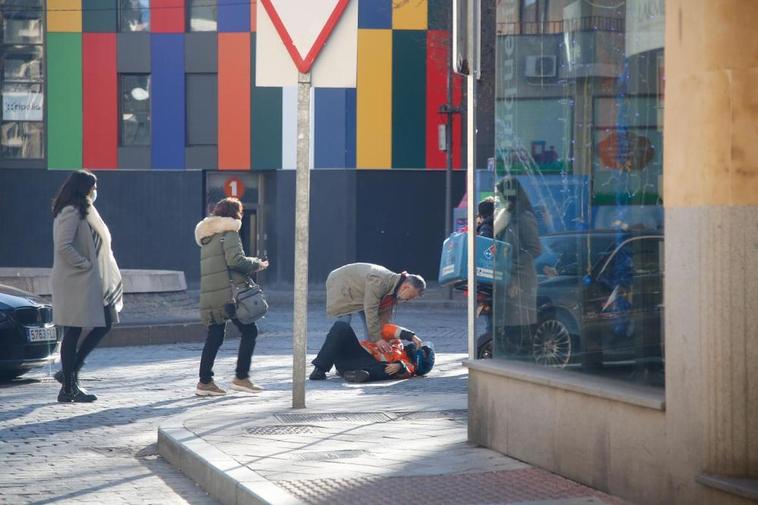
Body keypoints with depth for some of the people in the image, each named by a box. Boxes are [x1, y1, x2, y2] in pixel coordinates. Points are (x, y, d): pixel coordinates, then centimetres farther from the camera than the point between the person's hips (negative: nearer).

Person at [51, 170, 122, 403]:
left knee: (104, 324, 9)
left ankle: (69, 373, 14)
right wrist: (85, 264, -18)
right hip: (75, 282, -10)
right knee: (73, 332, -4)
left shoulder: (83, 212, 17)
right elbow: (63, 247, -23)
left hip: (89, 282, 10)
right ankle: (68, 387, 2)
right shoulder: (71, 213, -14)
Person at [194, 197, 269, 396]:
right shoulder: (229, 233, -5)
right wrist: (256, 264, 0)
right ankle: (241, 377, -2)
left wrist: (252, 264, 21)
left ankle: (205, 381, 7)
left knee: (214, 336, 10)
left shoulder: (207, 237, 22)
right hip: (229, 293, -8)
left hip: (209, 296, 8)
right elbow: (235, 260, -16)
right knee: (249, 331, 1)